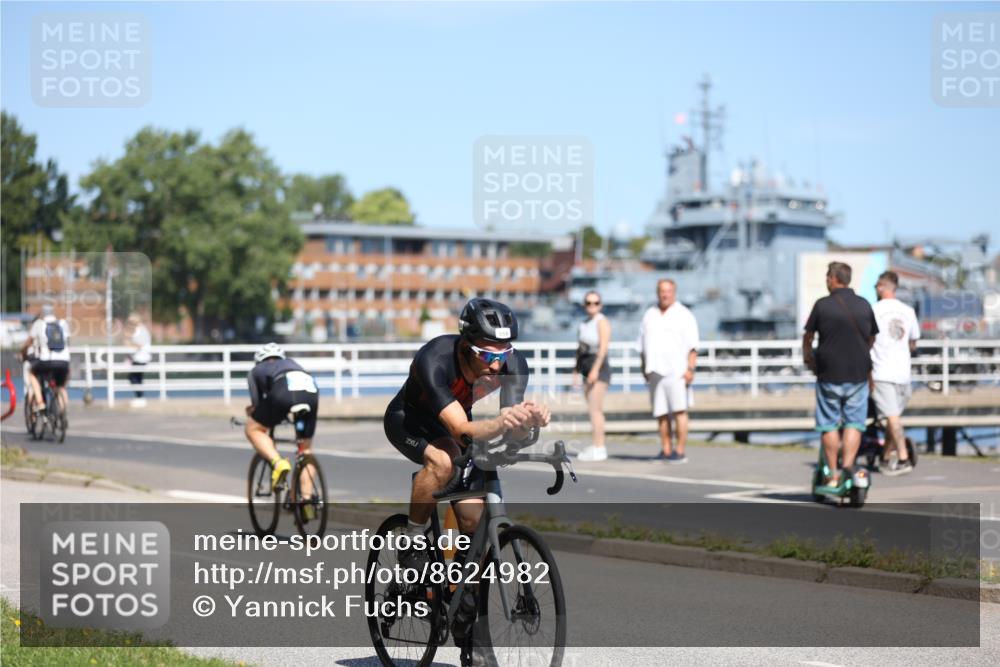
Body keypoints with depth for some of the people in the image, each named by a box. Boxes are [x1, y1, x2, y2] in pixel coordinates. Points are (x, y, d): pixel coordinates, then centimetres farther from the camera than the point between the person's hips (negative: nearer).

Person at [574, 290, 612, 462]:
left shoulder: (602, 322, -8)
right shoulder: (584, 324, 16)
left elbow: (603, 347, -18)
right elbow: (580, 349, 18)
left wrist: (595, 369, -26)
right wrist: (576, 372, 13)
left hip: (599, 369, -8)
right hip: (588, 371, 8)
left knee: (595, 409, -13)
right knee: (593, 410, 7)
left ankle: (599, 448, -14)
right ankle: (598, 447, 9)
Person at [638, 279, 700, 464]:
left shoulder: (683, 315, 3)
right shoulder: (649, 315, 17)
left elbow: (692, 346, -3)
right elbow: (643, 346, 21)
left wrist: (690, 368, -13)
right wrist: (645, 368, 13)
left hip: (676, 371, -4)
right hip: (655, 372, 4)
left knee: (679, 410, -10)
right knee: (661, 413, 2)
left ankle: (680, 452, -9)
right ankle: (666, 451, 7)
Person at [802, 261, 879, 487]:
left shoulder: (822, 305, -5)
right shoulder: (864, 305, 4)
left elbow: (808, 336, 5)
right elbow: (872, 338, 16)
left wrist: (807, 356, 24)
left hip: (829, 374, -2)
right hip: (858, 374, 2)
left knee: (829, 425, 5)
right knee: (854, 423, 6)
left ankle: (833, 474, 6)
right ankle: (848, 465, -10)